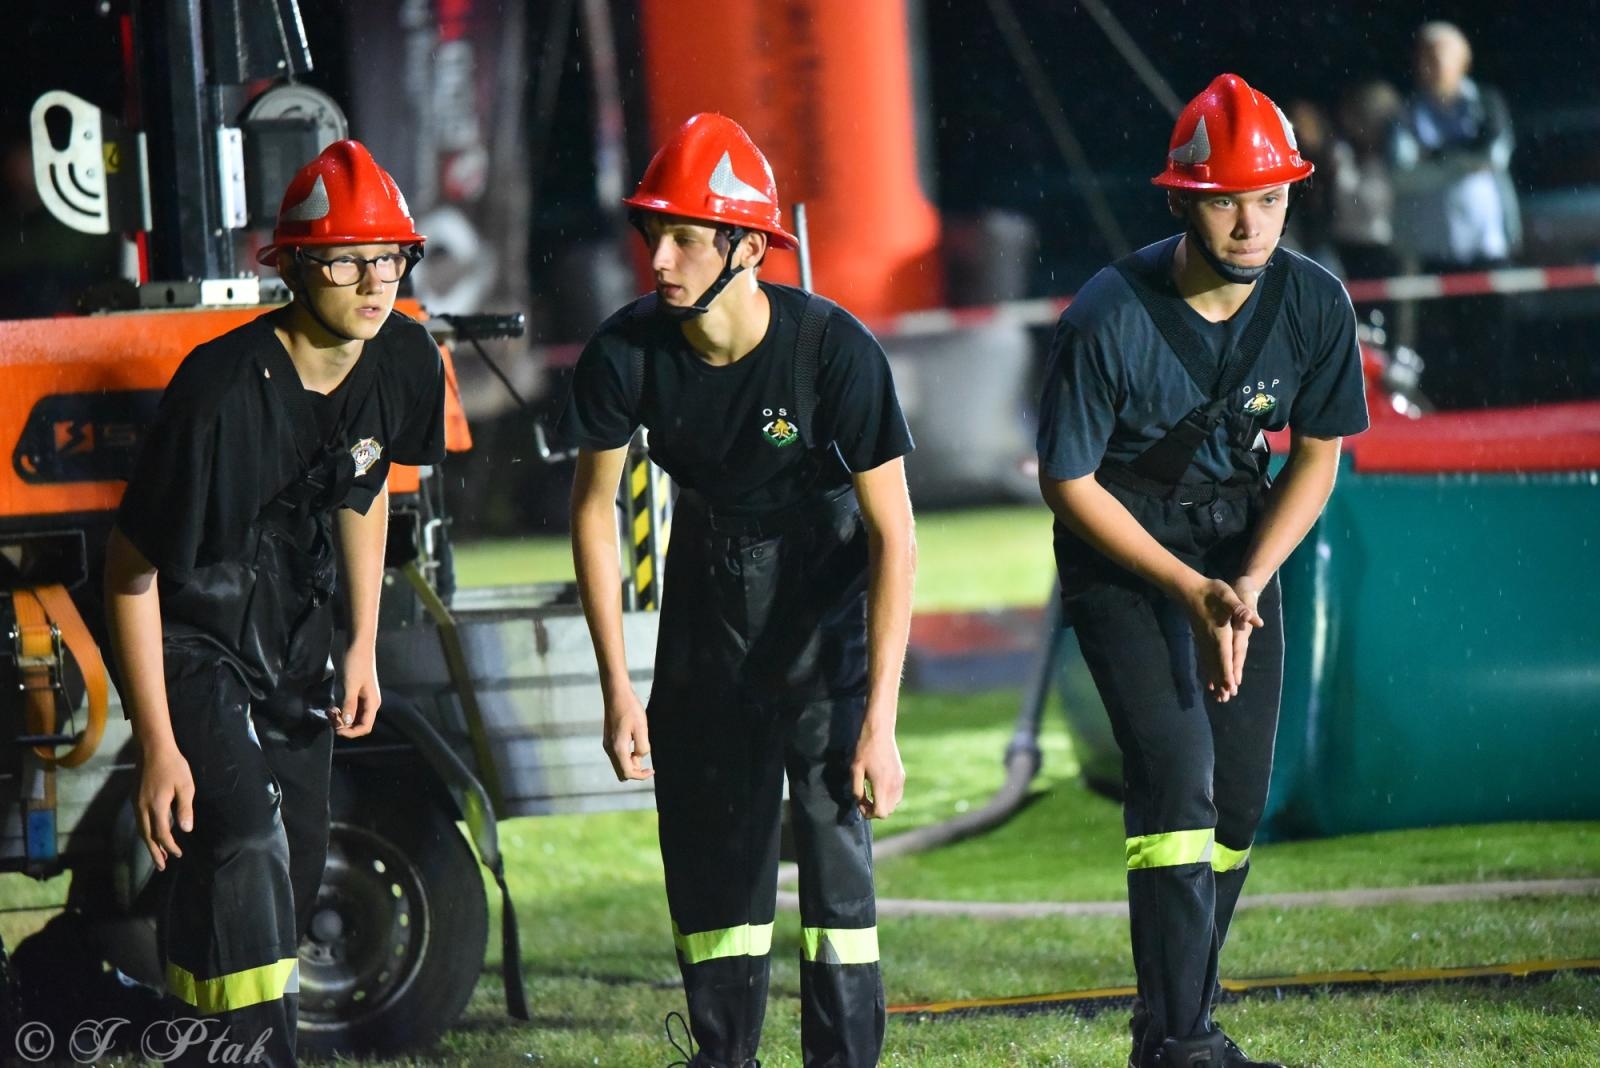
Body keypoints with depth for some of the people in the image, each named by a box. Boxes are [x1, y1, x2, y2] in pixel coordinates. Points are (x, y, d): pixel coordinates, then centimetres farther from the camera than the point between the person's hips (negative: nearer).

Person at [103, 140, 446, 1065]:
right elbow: (133, 569, -21)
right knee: (248, 850, -23)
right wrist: (158, 747, -20)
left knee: (297, 871, 12)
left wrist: (363, 649, 13)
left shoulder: (404, 359, -10)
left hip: (293, 625, 7)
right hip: (192, 632, -7)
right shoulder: (222, 394, -30)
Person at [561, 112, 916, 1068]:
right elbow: (595, 508, -3)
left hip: (822, 573, -3)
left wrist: (880, 720, -26)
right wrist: (617, 689, -5)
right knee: (708, 843, 6)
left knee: (834, 836, -13)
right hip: (708, 573, 3)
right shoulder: (628, 353, -18)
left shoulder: (834, 350, -27)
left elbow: (893, 533, -23)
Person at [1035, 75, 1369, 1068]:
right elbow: (1068, 481, -15)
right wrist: (1190, 590, -17)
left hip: (1239, 543, 5)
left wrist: (1248, 584, -13)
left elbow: (1318, 456, 0)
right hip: (1122, 546, -5)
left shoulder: (1314, 303, -13)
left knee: (1240, 799, 2)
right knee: (1177, 771, -19)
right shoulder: (1109, 317, -25)